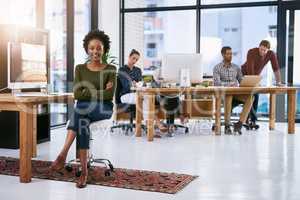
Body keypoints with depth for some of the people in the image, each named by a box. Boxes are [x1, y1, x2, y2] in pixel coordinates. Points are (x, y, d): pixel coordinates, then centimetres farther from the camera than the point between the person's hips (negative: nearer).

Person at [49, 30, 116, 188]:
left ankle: (63, 155, -36)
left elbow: (109, 95, -9)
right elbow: (76, 94, -1)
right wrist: (100, 91, -8)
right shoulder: (80, 68, 11)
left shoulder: (111, 69, 4)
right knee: (82, 122, -36)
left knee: (80, 109, -36)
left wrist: (88, 92, -7)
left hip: (103, 108, -2)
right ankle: (84, 170, -36)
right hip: (83, 109, 2)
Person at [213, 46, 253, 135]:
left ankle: (239, 123, -26)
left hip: (236, 92, 4)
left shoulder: (236, 67, 16)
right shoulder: (217, 68, 3)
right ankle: (227, 125, -32)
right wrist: (229, 84, -26)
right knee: (229, 97, -40)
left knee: (249, 98, -25)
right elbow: (216, 83, -11)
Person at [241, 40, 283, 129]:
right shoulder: (251, 52, -30)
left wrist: (278, 82, -22)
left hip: (255, 75, 5)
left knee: (256, 97, -3)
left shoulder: (271, 54, -18)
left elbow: (276, 68, -17)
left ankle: (248, 119, 4)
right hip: (245, 74, -4)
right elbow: (250, 69, -35)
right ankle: (253, 119, -11)